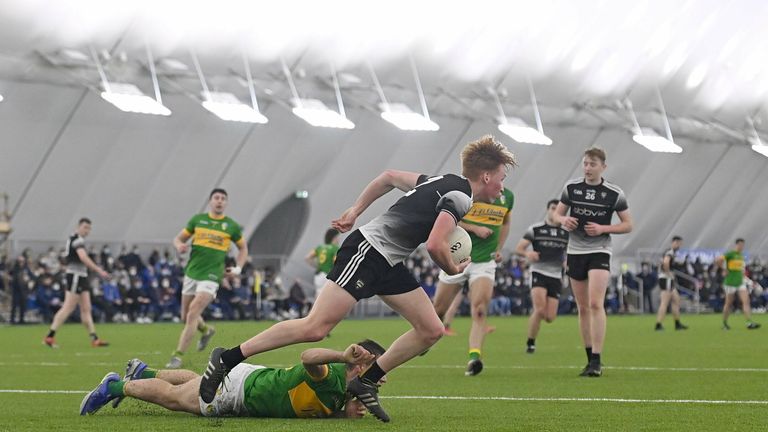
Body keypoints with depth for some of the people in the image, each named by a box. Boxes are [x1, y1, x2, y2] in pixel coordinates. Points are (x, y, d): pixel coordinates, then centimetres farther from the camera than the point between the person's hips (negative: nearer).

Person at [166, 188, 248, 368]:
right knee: (186, 317, 12)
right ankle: (206, 330, 45)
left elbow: (243, 248, 16)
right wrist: (180, 245, -13)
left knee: (192, 314, -17)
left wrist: (238, 268, 2)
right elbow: (179, 238, 11)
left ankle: (178, 356, -13)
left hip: (211, 276, -4)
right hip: (191, 273, 4)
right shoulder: (197, 220, 6)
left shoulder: (231, 226, 2)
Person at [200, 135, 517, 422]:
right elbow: (435, 245, -25)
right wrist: (452, 270, -5)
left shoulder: (444, 183, 16)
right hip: (366, 251, -10)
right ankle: (226, 359, -12)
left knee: (431, 330, 3)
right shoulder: (459, 197, -14)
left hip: (387, 265, 10)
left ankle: (366, 381, 7)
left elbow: (389, 176, 24)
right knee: (315, 328, -17)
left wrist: (356, 210, 26)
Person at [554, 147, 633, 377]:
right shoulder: (571, 187, 3)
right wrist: (563, 220, -11)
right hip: (575, 252, 4)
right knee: (583, 308, 7)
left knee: (596, 304, -18)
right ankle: (589, 358, 15)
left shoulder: (614, 193, -4)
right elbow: (557, 213, 13)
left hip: (599, 252, -3)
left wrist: (603, 228, -14)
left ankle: (596, 361, -18)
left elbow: (628, 225, 2)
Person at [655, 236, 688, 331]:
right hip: (666, 280, -10)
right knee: (664, 303, -10)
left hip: (669, 280, 10)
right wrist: (668, 273, -21)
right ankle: (658, 325, -10)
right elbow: (665, 262, -33)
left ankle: (677, 324, 22)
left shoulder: (673, 253, 16)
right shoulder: (670, 252, -15)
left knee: (676, 300, 15)